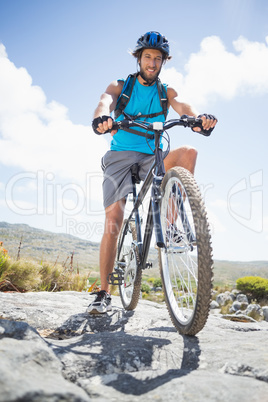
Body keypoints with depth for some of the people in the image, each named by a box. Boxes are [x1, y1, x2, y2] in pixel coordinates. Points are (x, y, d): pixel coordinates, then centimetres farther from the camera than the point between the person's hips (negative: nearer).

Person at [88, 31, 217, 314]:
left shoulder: (165, 92, 13)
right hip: (120, 155, -1)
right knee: (113, 222, -14)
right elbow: (106, 100, -14)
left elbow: (183, 108, -9)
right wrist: (101, 116, -41)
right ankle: (104, 293, -5)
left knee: (188, 152, -28)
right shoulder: (120, 86, 9)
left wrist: (200, 119, -34)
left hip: (151, 158, 2)